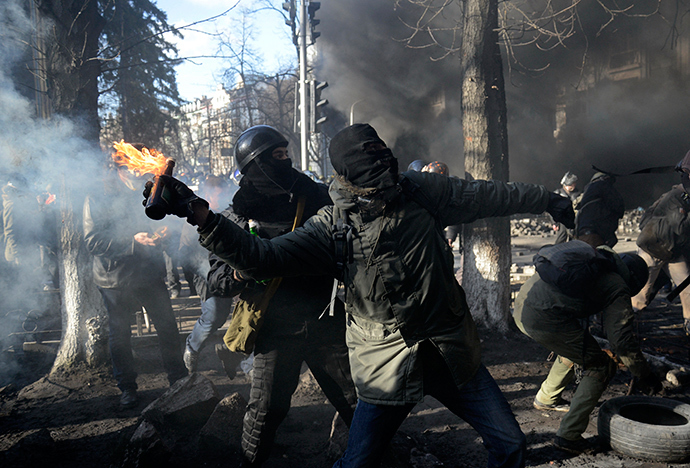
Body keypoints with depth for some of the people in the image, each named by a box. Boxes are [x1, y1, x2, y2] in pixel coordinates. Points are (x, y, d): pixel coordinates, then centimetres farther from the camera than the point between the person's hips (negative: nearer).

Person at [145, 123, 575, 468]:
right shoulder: (333, 227, -10)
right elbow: (262, 257, -16)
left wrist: (548, 200, 18)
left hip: (452, 351, 3)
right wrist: (201, 214, -27)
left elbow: (490, 196, 8)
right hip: (387, 365, -3)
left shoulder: (420, 192, -3)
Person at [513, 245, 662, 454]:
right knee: (600, 367, 8)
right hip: (544, 318, -9)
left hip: (521, 305, 9)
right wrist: (644, 376, 14)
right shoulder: (618, 287, 5)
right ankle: (569, 435, 6)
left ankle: (546, 398, 48)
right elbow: (621, 338, 1)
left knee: (574, 347, 32)